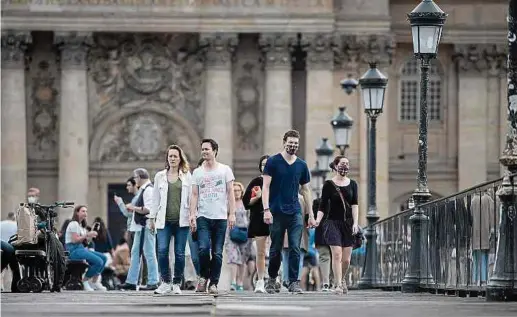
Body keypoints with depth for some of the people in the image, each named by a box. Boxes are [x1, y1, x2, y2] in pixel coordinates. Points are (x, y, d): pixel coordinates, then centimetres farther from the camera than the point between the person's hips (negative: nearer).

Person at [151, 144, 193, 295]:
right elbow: (156, 198, 13)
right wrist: (152, 217, 10)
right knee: (162, 251, -12)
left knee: (179, 253, 0)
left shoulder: (187, 176, 7)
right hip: (164, 220, 1)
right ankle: (165, 282, 0)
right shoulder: (160, 176, 10)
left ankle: (177, 284, 11)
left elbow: (191, 198, 6)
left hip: (181, 220, -1)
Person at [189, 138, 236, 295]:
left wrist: (232, 214, -3)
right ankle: (203, 276, 6)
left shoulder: (225, 170, 7)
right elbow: (194, 195, 8)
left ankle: (214, 283, 6)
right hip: (203, 217, 0)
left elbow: (230, 193, 6)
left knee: (217, 253, -1)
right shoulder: (197, 172, 11)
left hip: (221, 217, 0)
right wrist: (192, 215, -3)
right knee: (203, 248, -16)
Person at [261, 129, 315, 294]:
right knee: (276, 249, 6)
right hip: (277, 212, -2)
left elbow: (306, 190, 15)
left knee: (295, 248, -8)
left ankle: (293, 282, -7)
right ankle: (272, 279, 24)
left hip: (295, 212, 2)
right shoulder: (273, 162, -1)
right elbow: (266, 187, -5)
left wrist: (311, 215, 12)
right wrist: (266, 209, -15)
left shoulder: (301, 165, 10)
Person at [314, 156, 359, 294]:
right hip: (332, 222, -3)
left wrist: (355, 223, -8)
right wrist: (317, 220, -13)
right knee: (337, 254, -14)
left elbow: (354, 205, 3)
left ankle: (342, 279, 29)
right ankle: (338, 284, -10)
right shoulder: (328, 184, 1)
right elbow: (323, 206, 2)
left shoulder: (352, 184, 9)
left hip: (348, 224, 3)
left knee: (346, 258, 3)